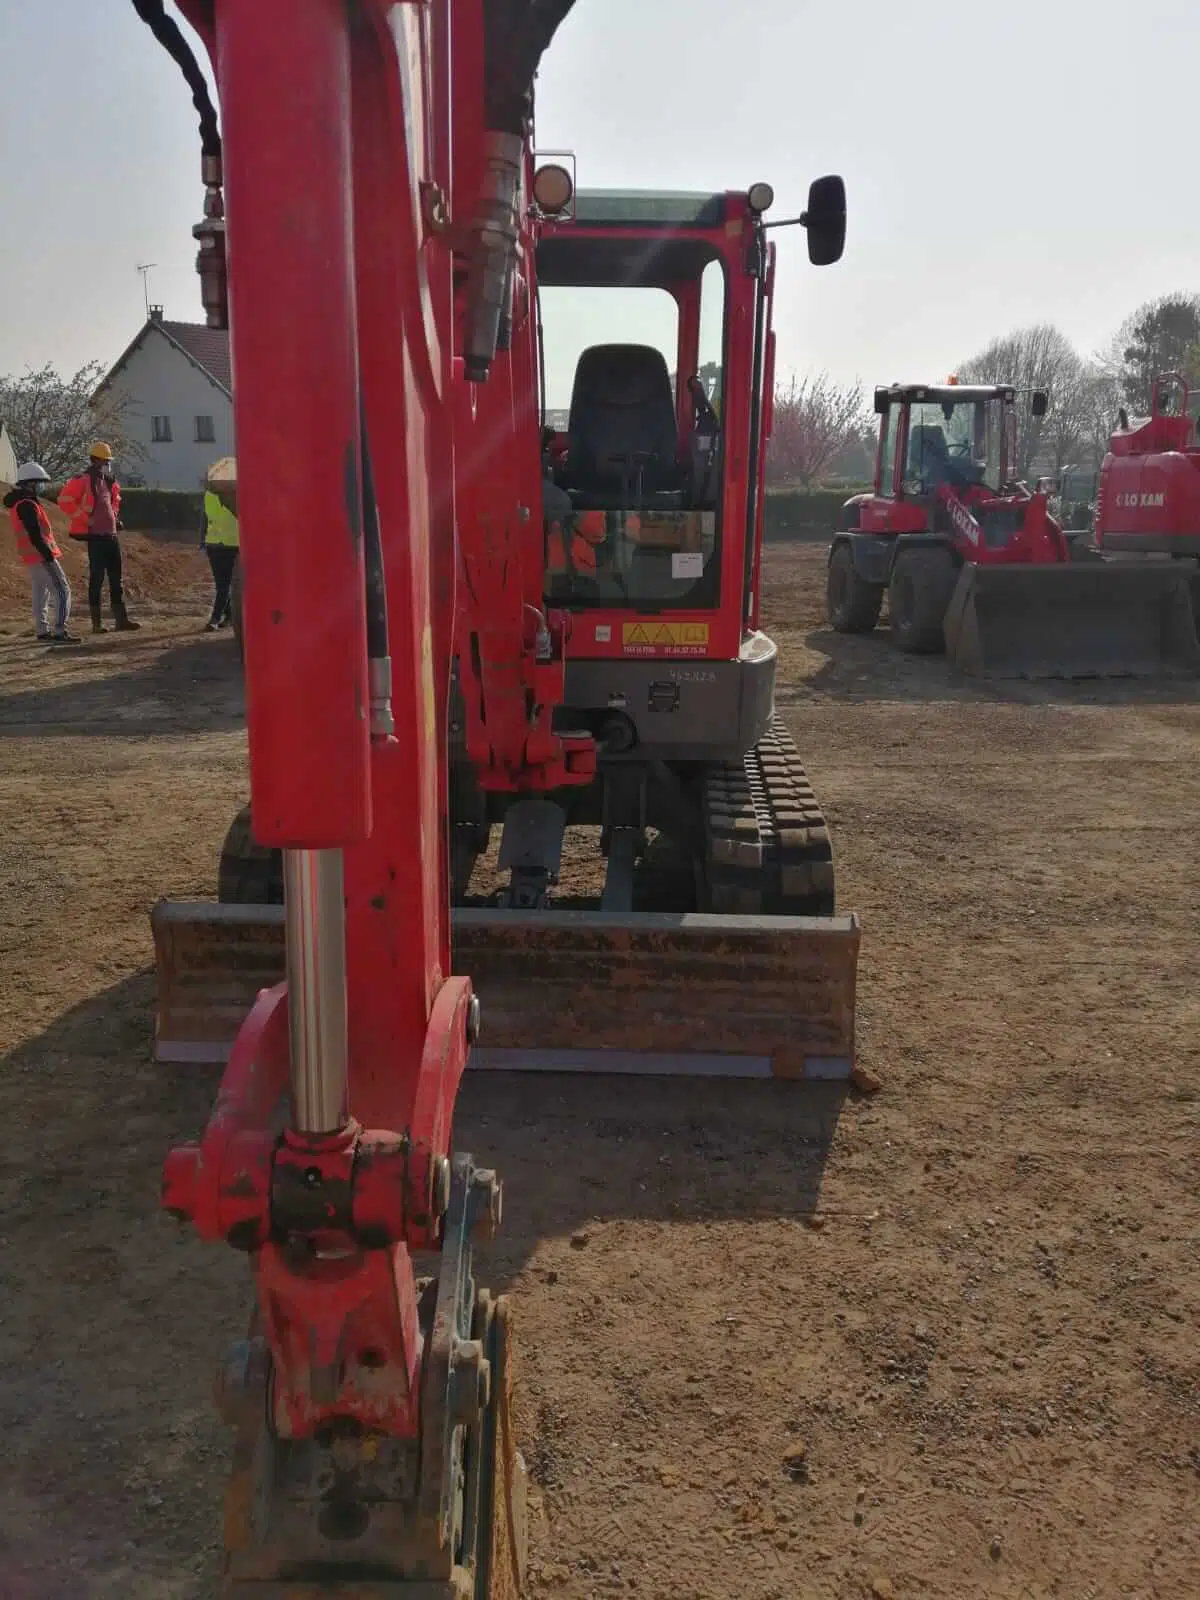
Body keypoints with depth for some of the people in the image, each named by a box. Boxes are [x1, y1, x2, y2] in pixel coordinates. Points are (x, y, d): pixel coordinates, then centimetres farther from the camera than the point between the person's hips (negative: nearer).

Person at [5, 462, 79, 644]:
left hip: (32, 556, 11)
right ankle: (59, 632, -18)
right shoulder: (27, 505, -18)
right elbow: (35, 535, -23)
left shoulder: (17, 503, 15)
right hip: (41, 556, -11)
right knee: (62, 591, -11)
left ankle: (42, 631, 21)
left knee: (40, 593, 16)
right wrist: (48, 554, -22)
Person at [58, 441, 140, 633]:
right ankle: (96, 623, 1)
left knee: (116, 578, 7)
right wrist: (85, 519, -15)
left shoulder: (109, 481, 15)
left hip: (111, 534, 8)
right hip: (95, 536, -8)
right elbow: (65, 501, -16)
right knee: (97, 578, -4)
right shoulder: (82, 481, -9)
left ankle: (121, 620, 10)